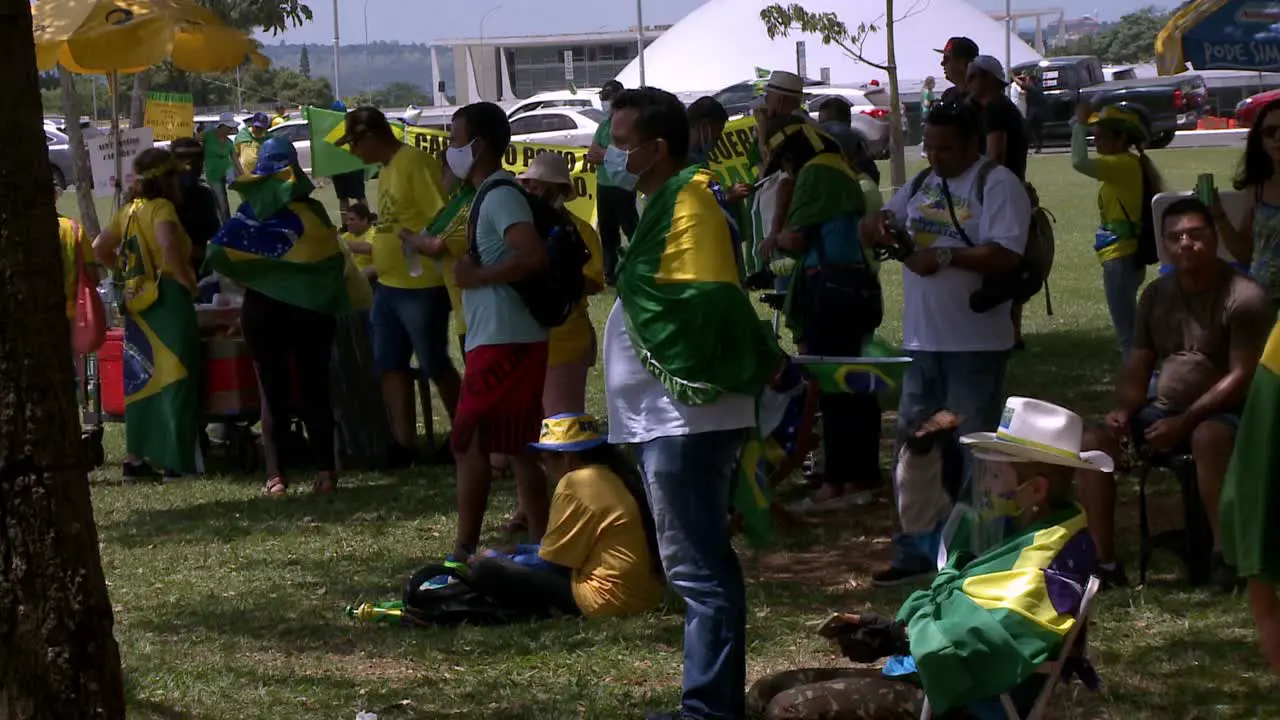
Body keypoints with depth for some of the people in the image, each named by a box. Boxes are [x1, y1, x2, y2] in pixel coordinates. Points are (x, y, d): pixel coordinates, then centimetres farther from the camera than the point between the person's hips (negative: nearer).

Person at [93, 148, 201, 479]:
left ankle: (135, 457, 16)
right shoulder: (161, 207, -11)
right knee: (173, 378, -3)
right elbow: (169, 243, -29)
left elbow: (99, 249, 16)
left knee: (142, 380, 12)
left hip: (137, 303, 7)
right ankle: (177, 460, -3)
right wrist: (185, 278, -17)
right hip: (168, 299, -7)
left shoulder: (129, 210, 12)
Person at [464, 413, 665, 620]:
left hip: (607, 601, -10)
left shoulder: (575, 483, -13)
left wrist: (496, 559, 8)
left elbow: (550, 562, -7)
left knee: (485, 571, -11)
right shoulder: (616, 476, 13)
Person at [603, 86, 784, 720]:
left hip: (686, 421, -10)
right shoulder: (666, 204, 17)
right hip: (667, 420, 10)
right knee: (700, 565, 14)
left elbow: (708, 304, -22)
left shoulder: (689, 205, -14)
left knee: (697, 568, -8)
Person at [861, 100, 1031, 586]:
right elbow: (876, 226, 20)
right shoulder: (922, 184, 14)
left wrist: (946, 256, -22)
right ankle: (917, 551, 24)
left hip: (975, 345, -8)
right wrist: (879, 225, -3)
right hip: (921, 341, 8)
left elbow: (1006, 256, -20)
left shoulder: (997, 184, -10)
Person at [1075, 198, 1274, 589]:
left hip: (1219, 414, -6)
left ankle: (1224, 553, -31)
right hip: (1164, 410, 6)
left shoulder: (1243, 296, -10)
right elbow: (1137, 370, 11)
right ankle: (1103, 560, -14)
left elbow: (1242, 375, -16)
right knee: (1094, 441, -15)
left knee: (1208, 437, -41)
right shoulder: (1157, 295, 9)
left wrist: (1185, 422, -22)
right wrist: (1123, 411, -11)